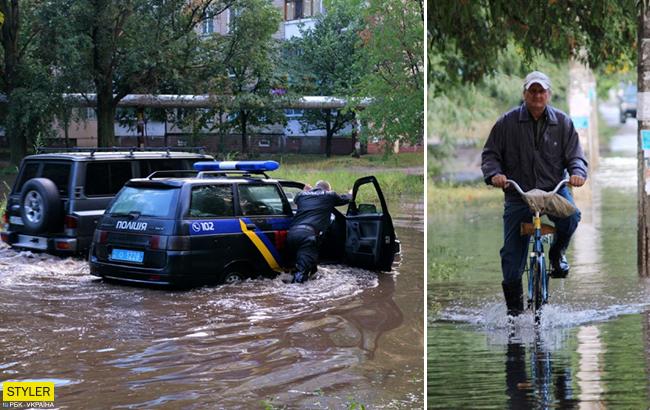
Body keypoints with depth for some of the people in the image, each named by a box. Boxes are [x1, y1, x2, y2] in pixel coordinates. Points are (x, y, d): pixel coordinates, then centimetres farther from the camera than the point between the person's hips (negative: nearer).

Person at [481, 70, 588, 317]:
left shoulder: (562, 122, 6)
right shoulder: (508, 122, 2)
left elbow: (575, 155, 5)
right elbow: (490, 155, 4)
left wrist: (577, 172, -17)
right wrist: (494, 174, -16)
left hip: (554, 188, 0)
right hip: (518, 192, 0)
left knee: (571, 216, -32)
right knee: (512, 250, -3)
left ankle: (557, 252, 0)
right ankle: (513, 301, 14)